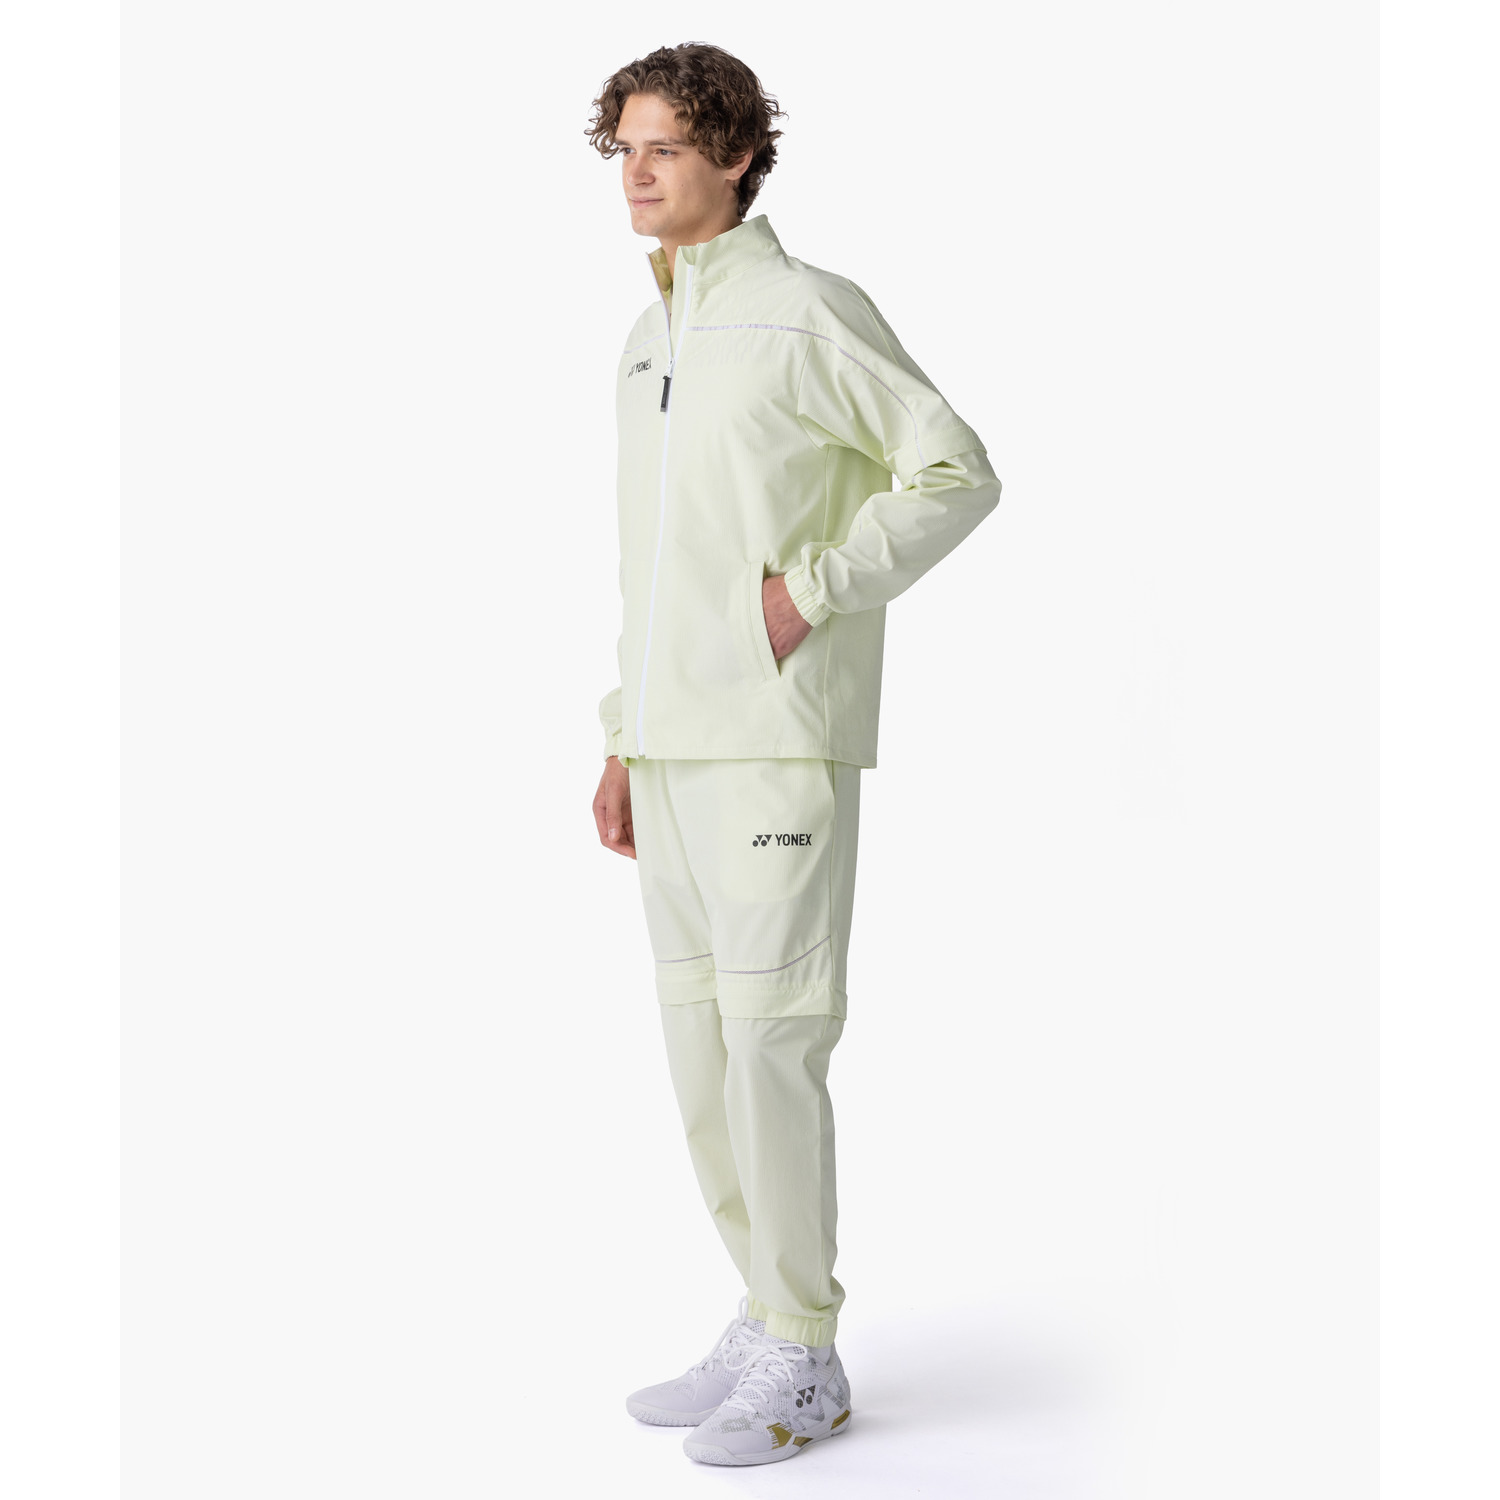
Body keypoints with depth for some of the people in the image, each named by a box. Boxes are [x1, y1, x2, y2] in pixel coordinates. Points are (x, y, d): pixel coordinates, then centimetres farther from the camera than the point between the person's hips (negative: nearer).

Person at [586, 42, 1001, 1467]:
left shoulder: (809, 310, -8)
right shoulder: (650, 338, 17)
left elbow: (959, 473, -10)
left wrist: (811, 593, -18)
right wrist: (625, 739, 17)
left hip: (779, 735, -8)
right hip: (677, 742, 9)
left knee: (768, 1029, -7)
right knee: (699, 1028, 9)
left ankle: (800, 1364, 4)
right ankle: (772, 1325, 20)